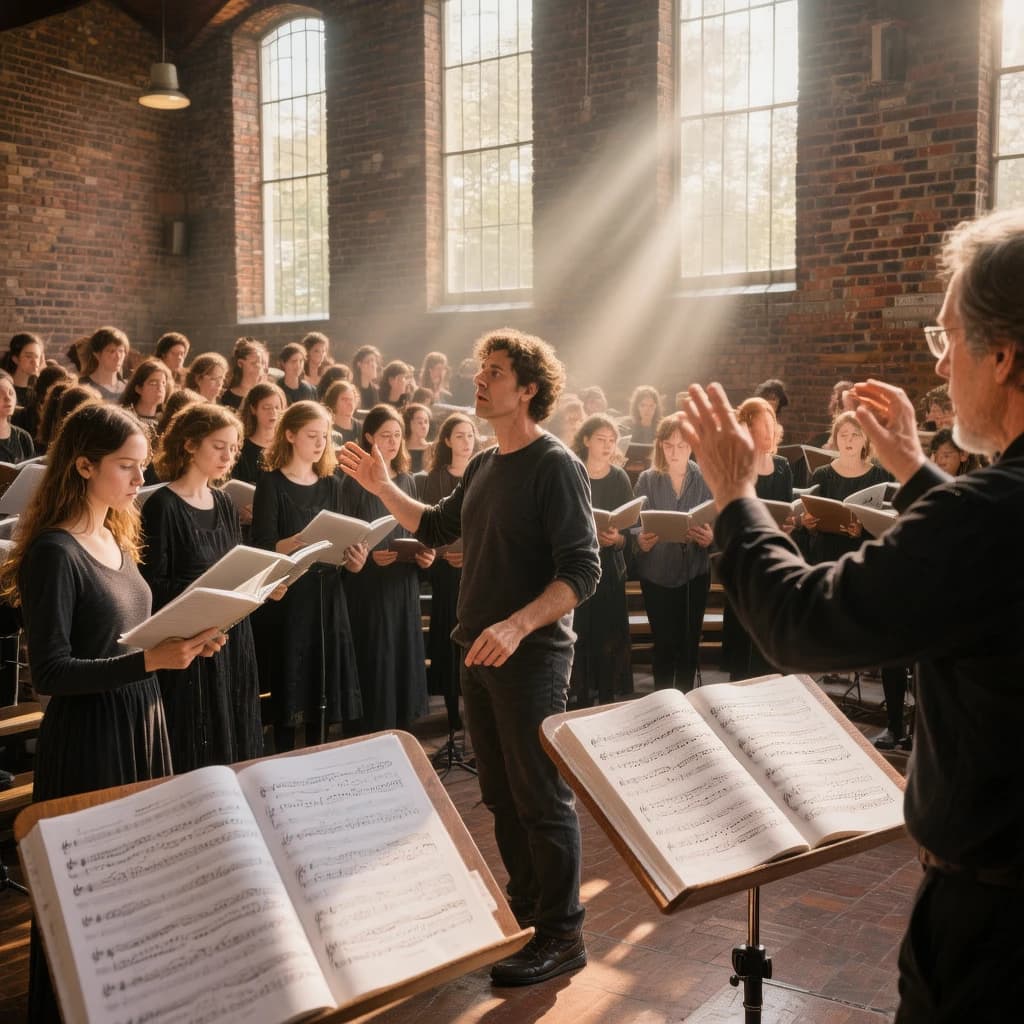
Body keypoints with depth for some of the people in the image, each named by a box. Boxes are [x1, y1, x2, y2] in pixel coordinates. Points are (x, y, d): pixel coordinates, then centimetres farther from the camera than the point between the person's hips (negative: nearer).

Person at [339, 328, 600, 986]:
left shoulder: (555, 466, -13)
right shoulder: (485, 466, 11)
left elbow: (582, 571, -20)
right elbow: (436, 528, 24)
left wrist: (517, 625, -31)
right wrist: (384, 488, 13)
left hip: (532, 656, -8)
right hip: (479, 653, 8)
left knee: (543, 797, 0)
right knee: (501, 793, 17)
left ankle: (563, 935, 13)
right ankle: (526, 905, 33)